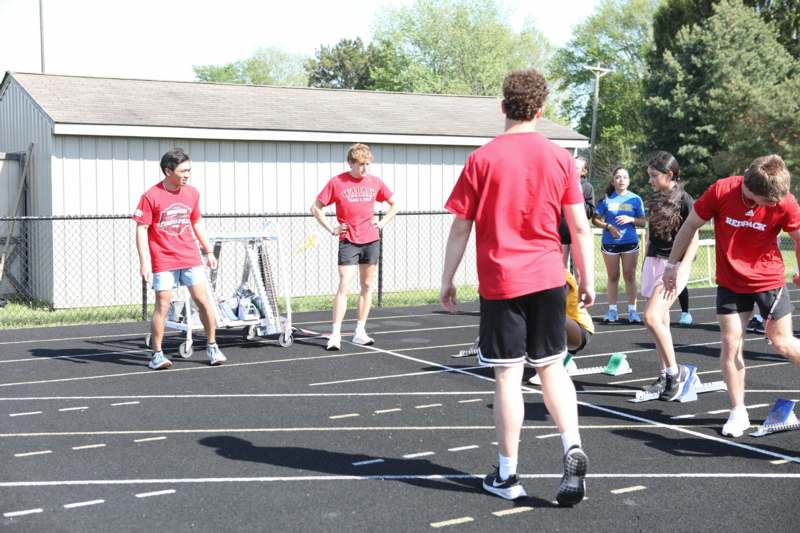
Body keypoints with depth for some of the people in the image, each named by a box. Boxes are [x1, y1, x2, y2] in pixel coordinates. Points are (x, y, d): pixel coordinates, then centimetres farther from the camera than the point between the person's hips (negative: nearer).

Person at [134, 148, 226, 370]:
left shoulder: (192, 193, 6)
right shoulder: (151, 196, -9)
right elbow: (141, 229, -8)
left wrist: (208, 251, 17)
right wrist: (143, 262, -14)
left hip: (191, 258, 4)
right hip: (163, 262, -4)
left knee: (204, 301, 2)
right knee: (162, 306, -3)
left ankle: (212, 347, 16)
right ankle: (157, 354, 8)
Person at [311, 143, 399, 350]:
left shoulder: (375, 182, 4)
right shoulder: (337, 182, -6)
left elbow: (394, 204, 18)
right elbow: (315, 208, 0)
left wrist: (382, 223, 5)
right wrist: (332, 229, -4)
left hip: (371, 240, 4)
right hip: (348, 241, -4)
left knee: (367, 286, 8)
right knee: (344, 286, -11)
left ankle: (360, 332, 16)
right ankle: (335, 335, -8)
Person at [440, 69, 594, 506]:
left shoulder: (482, 159, -5)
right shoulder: (559, 158, 1)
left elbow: (460, 228, -2)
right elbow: (580, 227, 2)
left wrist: (447, 280, 6)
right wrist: (587, 279, 11)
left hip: (500, 283, -2)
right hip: (548, 280, 3)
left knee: (507, 376, 3)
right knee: (552, 367, 16)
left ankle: (507, 476, 12)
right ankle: (572, 449, 1)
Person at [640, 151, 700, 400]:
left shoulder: (684, 200, -9)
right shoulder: (656, 199, 12)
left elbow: (693, 240, -11)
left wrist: (682, 270, -19)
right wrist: (645, 261, 19)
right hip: (653, 261, 8)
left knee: (652, 316, -19)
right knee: (661, 321, 8)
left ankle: (675, 370, -7)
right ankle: (665, 377, 14)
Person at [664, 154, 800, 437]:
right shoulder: (721, 191, -19)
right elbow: (690, 225, -6)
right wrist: (673, 263, 0)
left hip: (770, 281, 0)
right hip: (730, 283, 1)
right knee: (730, 344, -2)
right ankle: (738, 412, 9)